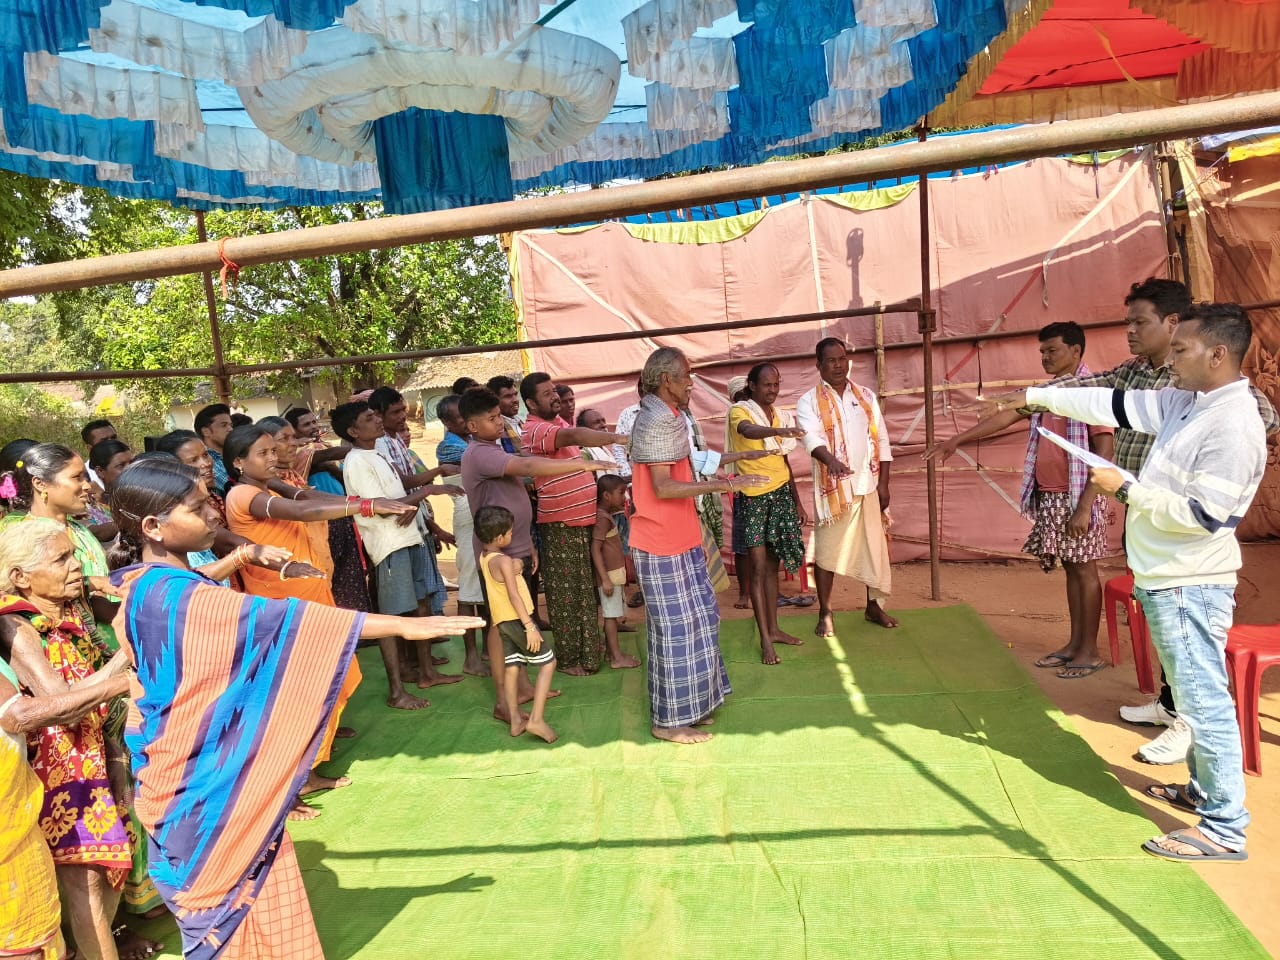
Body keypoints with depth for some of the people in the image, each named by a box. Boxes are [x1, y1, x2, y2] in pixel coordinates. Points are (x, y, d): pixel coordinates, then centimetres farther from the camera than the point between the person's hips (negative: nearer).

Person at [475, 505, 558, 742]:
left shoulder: (484, 556, 7)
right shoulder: (504, 561, -19)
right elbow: (514, 595, -25)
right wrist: (530, 626, -26)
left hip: (502, 621, 8)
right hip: (517, 619, -8)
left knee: (511, 667, 13)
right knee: (548, 662, -2)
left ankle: (516, 720, 18)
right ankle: (536, 719, -9)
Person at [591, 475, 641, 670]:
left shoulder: (605, 515, 12)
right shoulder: (603, 518, -18)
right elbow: (595, 550, -22)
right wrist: (605, 579, -24)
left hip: (615, 573, 10)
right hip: (609, 575, -10)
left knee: (614, 615, 14)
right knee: (612, 615, -4)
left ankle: (610, 651, 23)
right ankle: (617, 657, 1)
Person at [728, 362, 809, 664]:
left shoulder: (780, 415, 11)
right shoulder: (739, 411, -8)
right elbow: (748, 430, -34)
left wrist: (797, 501, 16)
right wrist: (778, 431, -54)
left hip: (781, 494, 6)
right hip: (753, 497, -6)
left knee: (772, 564, 12)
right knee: (759, 567, -5)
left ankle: (773, 628, 21)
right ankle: (765, 639, -1)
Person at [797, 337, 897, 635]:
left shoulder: (866, 396, 8)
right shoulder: (809, 402, -4)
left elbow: (881, 441, 9)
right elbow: (812, 438, -22)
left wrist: (883, 483, 2)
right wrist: (831, 460, -42)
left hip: (867, 486, 4)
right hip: (832, 487, -3)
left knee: (874, 547, 10)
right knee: (827, 550, 3)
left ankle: (874, 606, 26)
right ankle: (825, 613, 15)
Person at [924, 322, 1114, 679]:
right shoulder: (1045, 393, 12)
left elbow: (1105, 451, -16)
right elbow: (1005, 416, 14)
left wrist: (1085, 505, -20)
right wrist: (956, 441, 9)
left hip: (1077, 497, -7)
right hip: (1048, 497, 7)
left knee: (1084, 570, 1)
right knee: (1070, 568, 13)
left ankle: (1090, 651, 11)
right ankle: (1075, 643, 22)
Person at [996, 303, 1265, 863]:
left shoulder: (1234, 424, -19)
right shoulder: (1187, 404, 7)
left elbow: (1204, 515, -23)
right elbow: (1114, 404, 12)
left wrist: (1127, 488, -18)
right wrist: (1036, 396, 14)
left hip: (1190, 585, -10)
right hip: (1165, 580, 10)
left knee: (1204, 700, -2)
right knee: (1192, 694, 20)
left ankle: (1224, 829, 8)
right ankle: (1203, 790, 36)